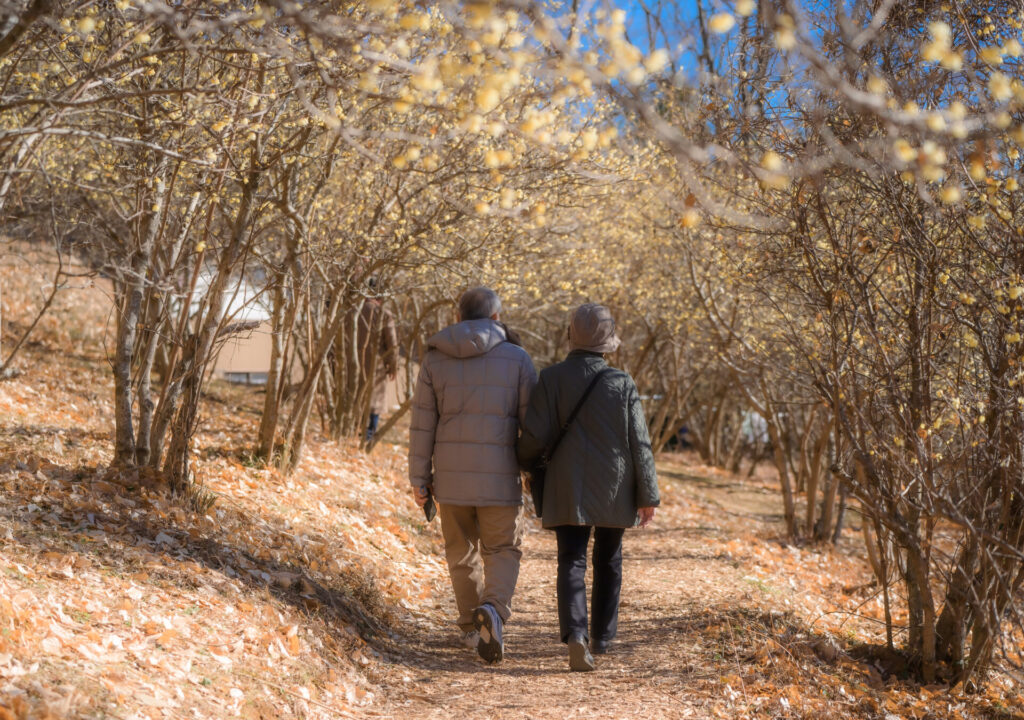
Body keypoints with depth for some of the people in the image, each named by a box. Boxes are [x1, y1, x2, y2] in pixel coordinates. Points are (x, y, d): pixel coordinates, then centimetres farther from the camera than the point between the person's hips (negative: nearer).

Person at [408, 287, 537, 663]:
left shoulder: (435, 359, 1)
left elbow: (422, 423, 0)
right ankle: (493, 610, -19)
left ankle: (472, 627, 26)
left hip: (451, 476, 2)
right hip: (499, 477, -2)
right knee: (502, 552, 7)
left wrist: (419, 477, 5)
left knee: (461, 552, 18)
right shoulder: (516, 358, -4)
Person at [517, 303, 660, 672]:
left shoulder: (551, 379, -6)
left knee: (571, 561, 1)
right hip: (614, 490, 1)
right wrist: (648, 495, 2)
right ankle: (601, 638, 27)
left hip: (568, 490, 0)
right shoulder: (622, 383, -6)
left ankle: (575, 634, -20)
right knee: (607, 562, 16)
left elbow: (535, 435, -9)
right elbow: (639, 443, -5)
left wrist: (524, 462, 13)